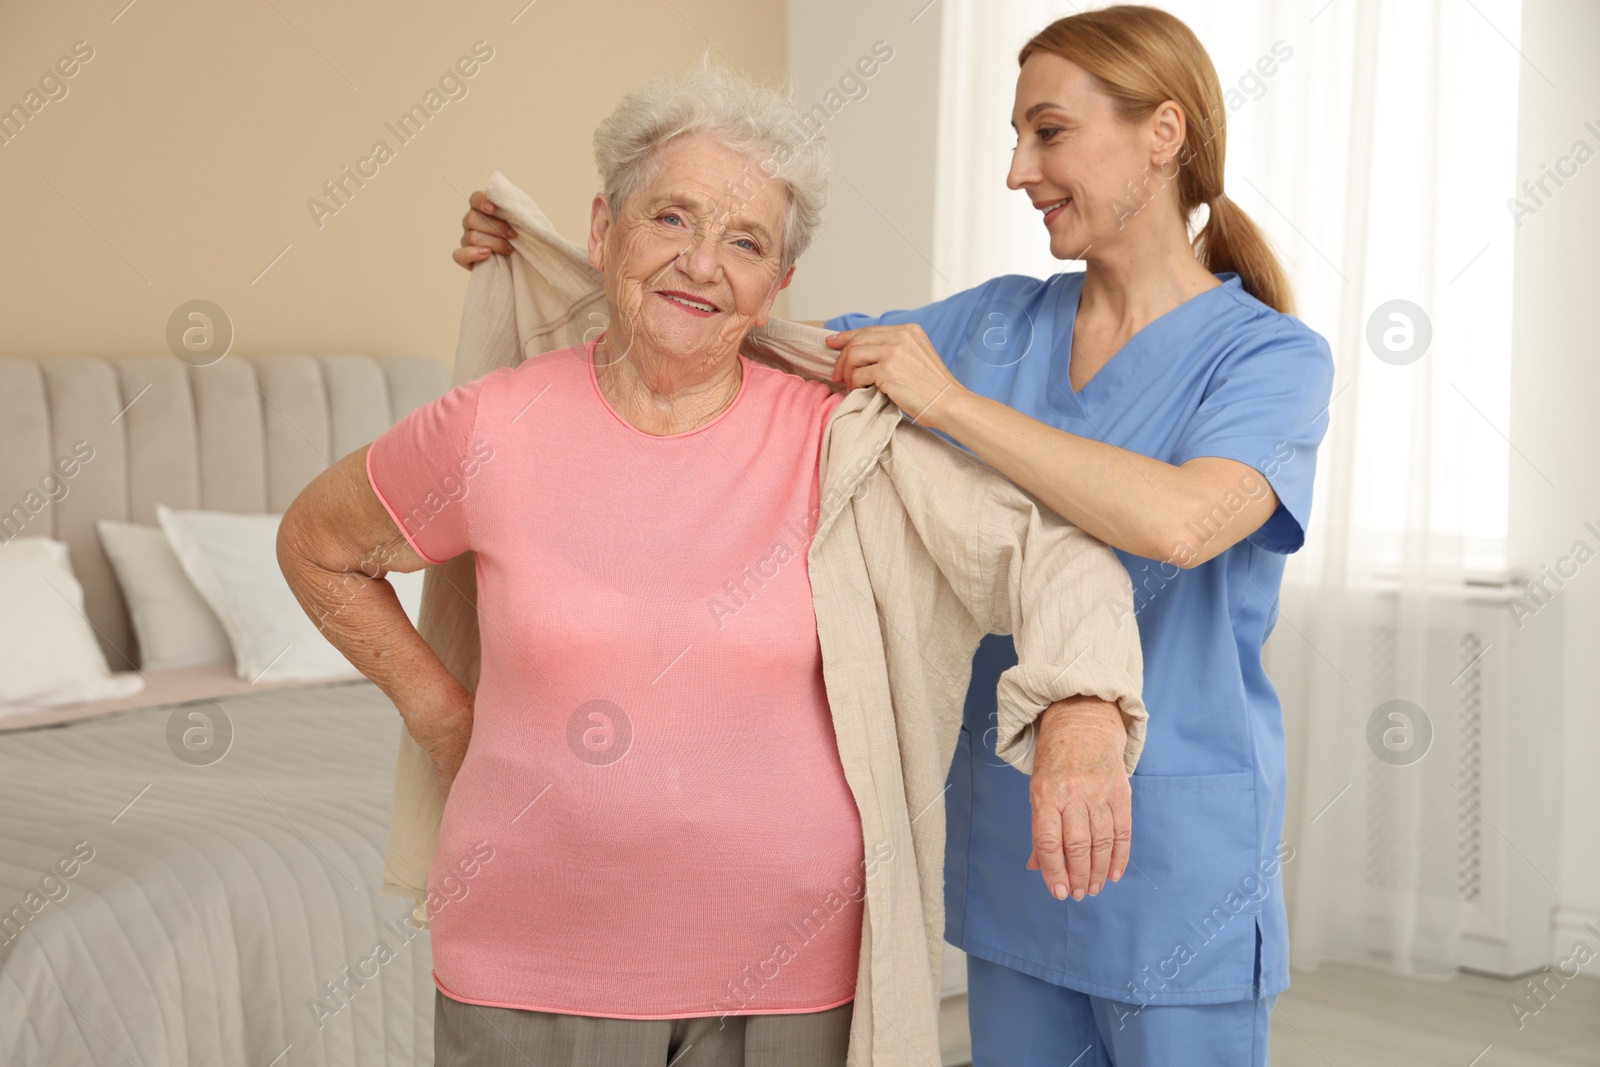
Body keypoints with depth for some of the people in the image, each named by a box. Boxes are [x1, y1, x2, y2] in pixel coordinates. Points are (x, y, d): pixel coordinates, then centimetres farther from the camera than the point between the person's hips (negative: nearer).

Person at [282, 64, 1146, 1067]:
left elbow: (1047, 546, -14)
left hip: (791, 968, 0)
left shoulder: (840, 443, -7)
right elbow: (317, 548, 11)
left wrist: (1080, 713, -32)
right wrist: (438, 711, 6)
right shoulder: (491, 431, -6)